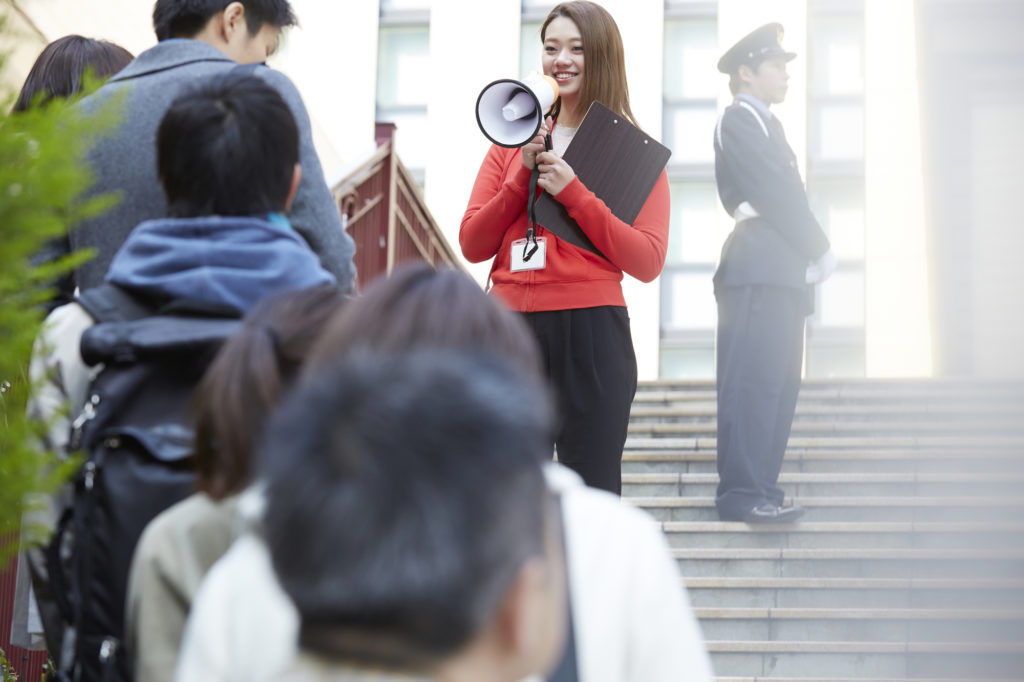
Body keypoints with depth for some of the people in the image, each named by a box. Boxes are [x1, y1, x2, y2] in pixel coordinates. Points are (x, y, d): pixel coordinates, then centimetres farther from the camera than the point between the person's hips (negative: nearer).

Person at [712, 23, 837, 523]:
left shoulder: (765, 124, 26)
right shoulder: (740, 120, -4)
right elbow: (775, 193, -12)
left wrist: (808, 255, 7)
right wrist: (820, 251, -8)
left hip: (782, 271, 10)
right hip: (758, 269, -10)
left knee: (779, 383, 8)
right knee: (754, 381, -12)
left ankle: (760, 488, 11)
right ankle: (742, 494, -13)